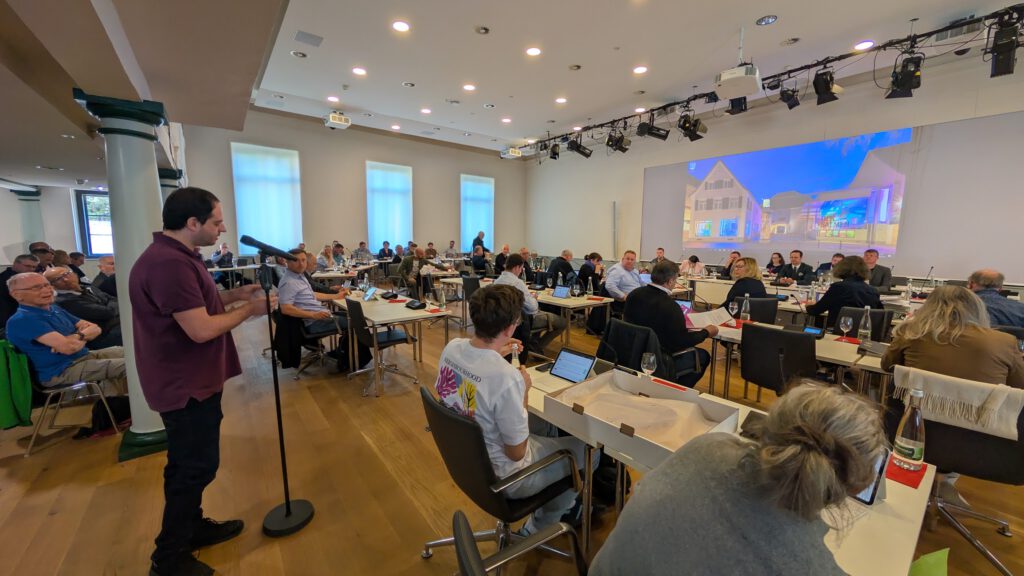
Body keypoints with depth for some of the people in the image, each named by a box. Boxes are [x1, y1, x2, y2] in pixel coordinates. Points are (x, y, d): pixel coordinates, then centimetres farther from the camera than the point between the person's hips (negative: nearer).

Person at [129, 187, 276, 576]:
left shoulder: (176, 256, 9)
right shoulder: (169, 263, -26)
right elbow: (202, 329, -28)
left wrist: (234, 294, 5)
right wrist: (249, 309, -16)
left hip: (192, 379, 11)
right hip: (185, 385, -11)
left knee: (189, 464, 22)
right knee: (196, 466, 4)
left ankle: (193, 527, 40)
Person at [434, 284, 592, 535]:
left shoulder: (452, 347, -14)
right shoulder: (507, 378, -36)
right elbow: (517, 453, -23)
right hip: (499, 477, -7)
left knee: (545, 422, 25)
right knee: (588, 449, 10)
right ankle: (537, 528, 30)